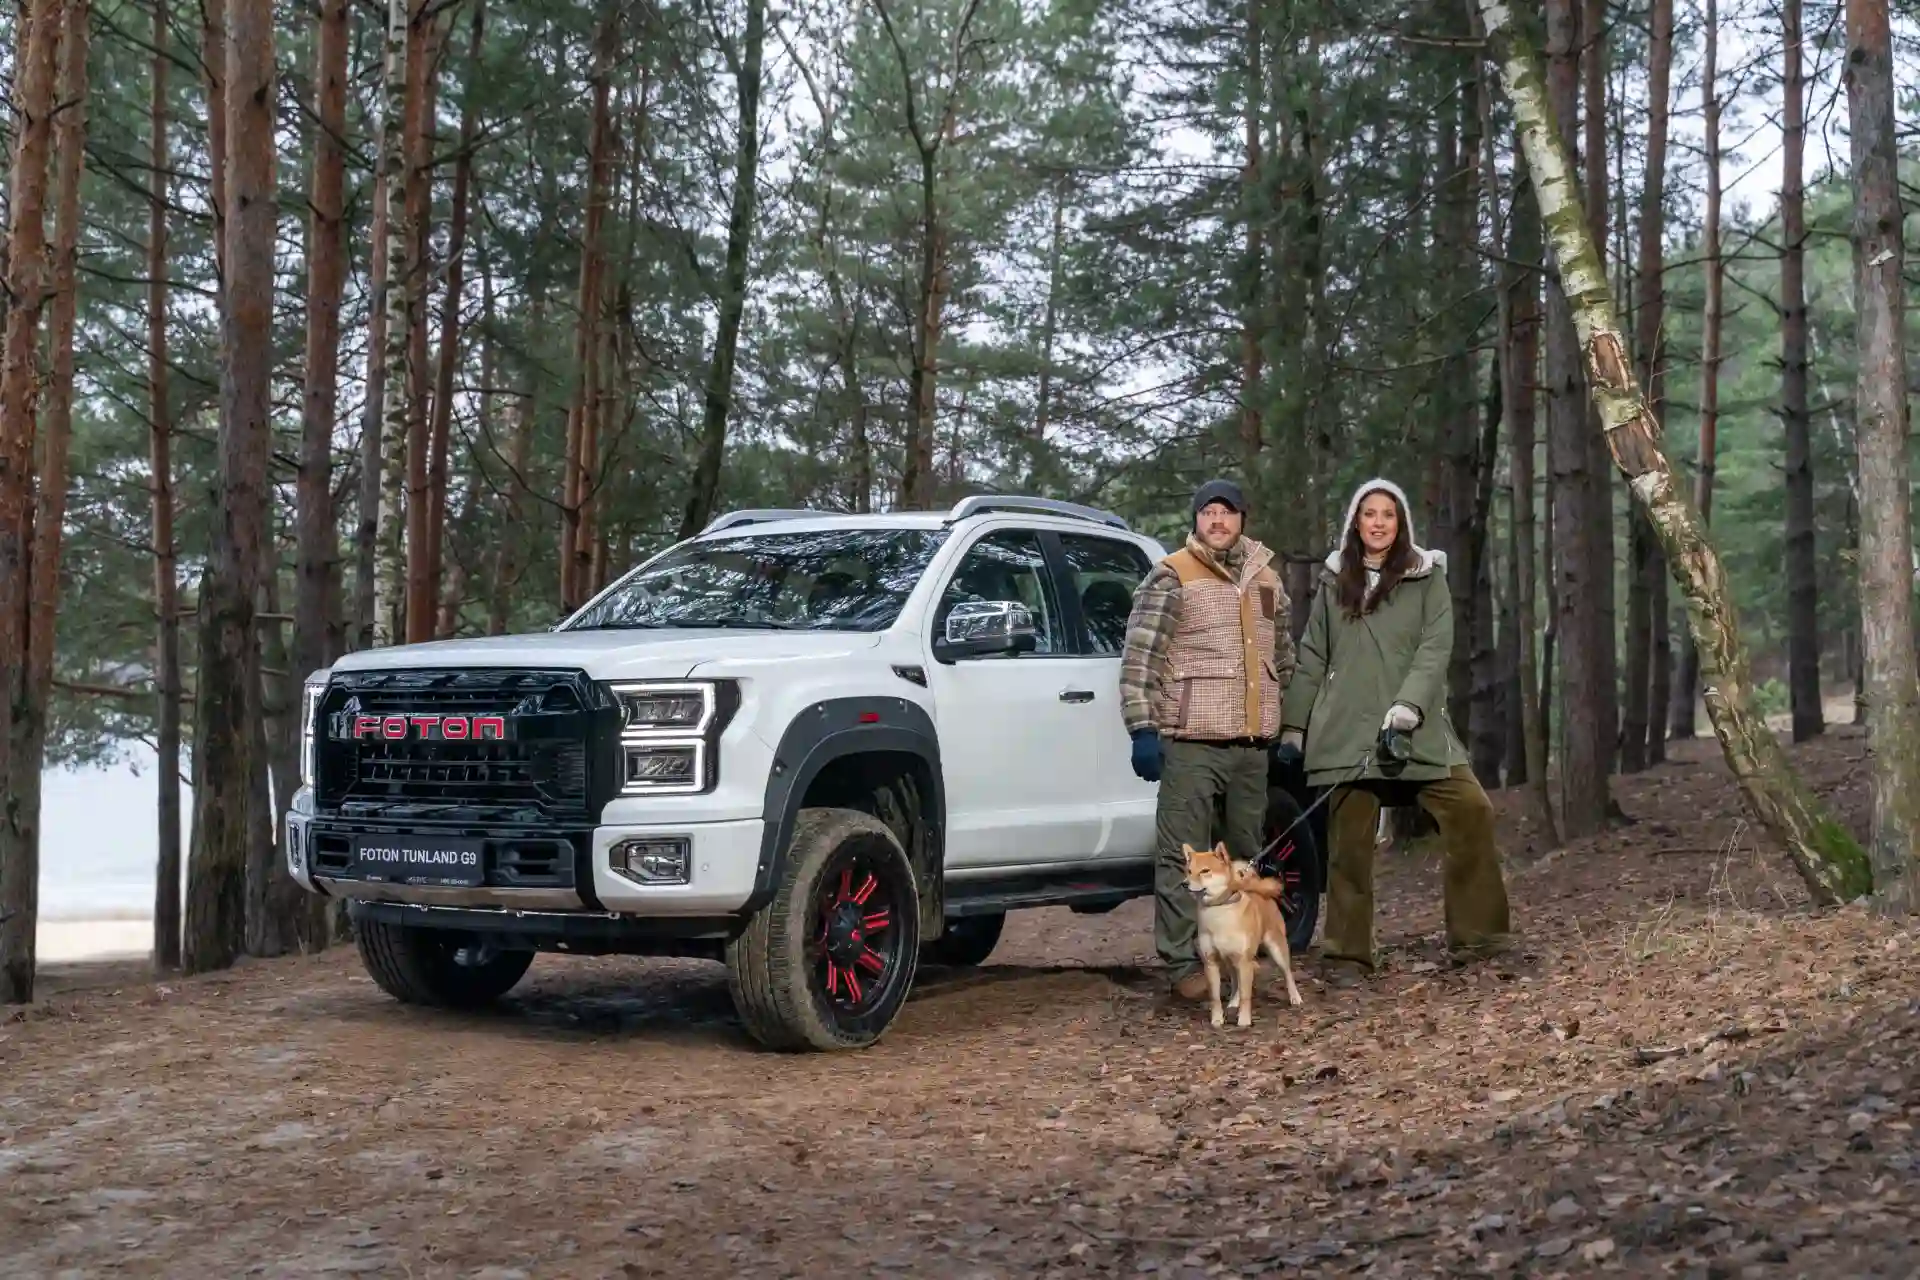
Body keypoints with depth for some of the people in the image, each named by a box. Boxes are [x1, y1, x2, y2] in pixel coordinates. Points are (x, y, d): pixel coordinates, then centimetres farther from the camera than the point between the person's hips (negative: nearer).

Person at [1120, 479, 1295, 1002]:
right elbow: (1139, 657, -8)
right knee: (1183, 856, -7)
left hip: (1254, 744, 6)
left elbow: (1283, 656, 26)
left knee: (1247, 855, 12)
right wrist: (1143, 728, -14)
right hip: (1192, 743, -6)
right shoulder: (1171, 577, -3)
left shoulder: (1265, 577, 16)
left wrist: (1288, 726, 21)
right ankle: (1183, 963, -4)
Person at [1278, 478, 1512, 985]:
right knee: (1350, 840, -1)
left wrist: (1408, 705, -19)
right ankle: (1347, 955, 9)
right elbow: (1311, 658, 16)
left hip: (1415, 729, -1)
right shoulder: (1334, 582, 13)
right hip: (1346, 731, 1)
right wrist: (1292, 725, 13)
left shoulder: (1427, 578, 6)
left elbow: (1435, 648, -5)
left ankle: (1475, 933, -4)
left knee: (1471, 809, -15)